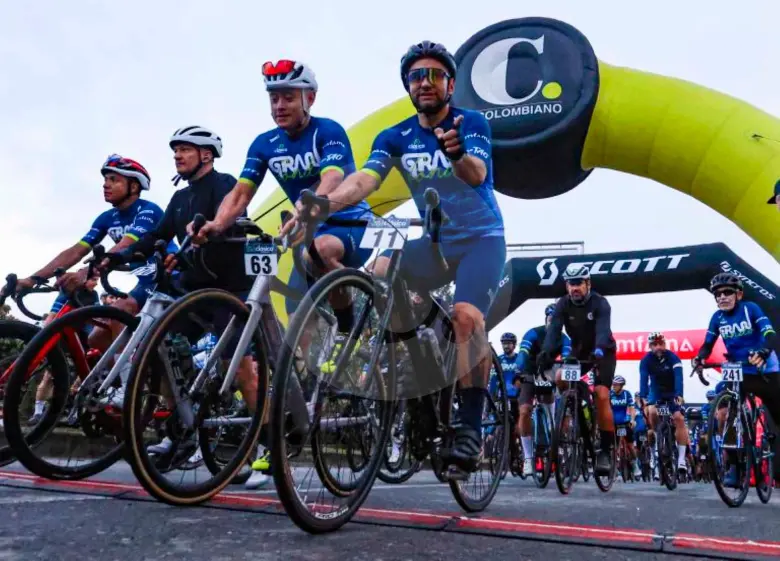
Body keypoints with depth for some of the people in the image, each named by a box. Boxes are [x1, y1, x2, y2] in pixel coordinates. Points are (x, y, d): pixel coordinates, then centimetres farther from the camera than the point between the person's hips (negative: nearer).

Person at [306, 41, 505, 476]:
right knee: (375, 277, -22)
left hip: (482, 238, -4)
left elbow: (477, 174, -29)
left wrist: (456, 153, -53)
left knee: (466, 316, -27)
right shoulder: (395, 137, -1)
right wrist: (323, 204, -38)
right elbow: (366, 178, -18)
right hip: (434, 241, 4)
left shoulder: (472, 123, -10)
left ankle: (472, 428, -16)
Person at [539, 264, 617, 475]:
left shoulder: (600, 303, -22)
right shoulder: (562, 305, -14)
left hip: (603, 353, -3)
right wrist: (546, 352, -47)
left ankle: (606, 450, -11)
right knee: (559, 379, -24)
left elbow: (603, 329, -38)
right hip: (579, 351, 3)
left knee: (601, 395, -20)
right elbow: (554, 329, -28)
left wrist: (599, 350, -59)